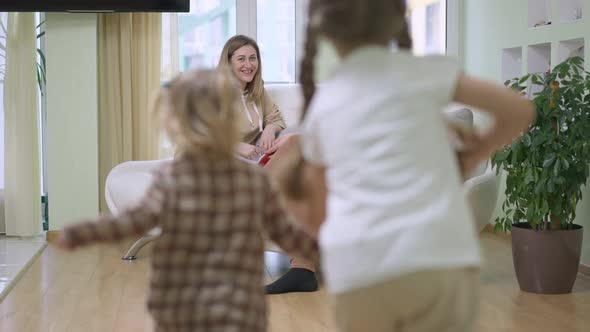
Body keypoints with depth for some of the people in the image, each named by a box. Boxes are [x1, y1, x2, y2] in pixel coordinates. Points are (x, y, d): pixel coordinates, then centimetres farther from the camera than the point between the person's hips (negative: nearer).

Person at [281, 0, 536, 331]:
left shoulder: (320, 103, 17)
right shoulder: (424, 70, 8)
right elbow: (520, 111, 9)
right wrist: (473, 156, 25)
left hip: (355, 273, 3)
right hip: (438, 258, -2)